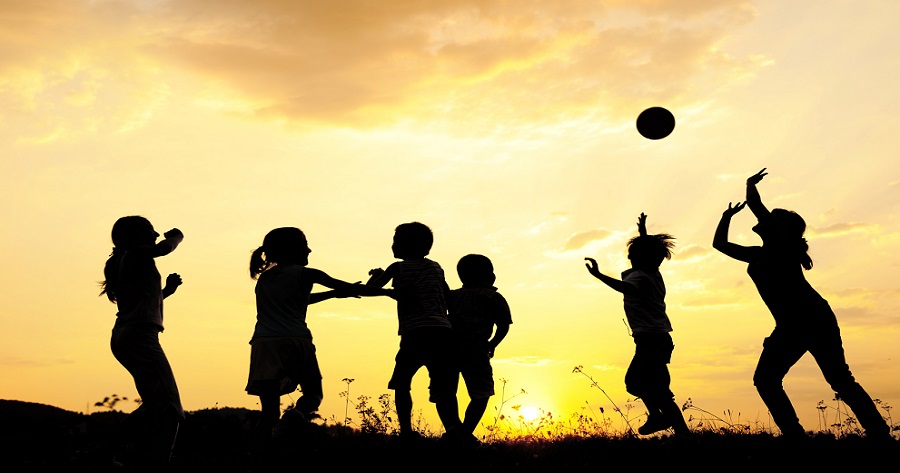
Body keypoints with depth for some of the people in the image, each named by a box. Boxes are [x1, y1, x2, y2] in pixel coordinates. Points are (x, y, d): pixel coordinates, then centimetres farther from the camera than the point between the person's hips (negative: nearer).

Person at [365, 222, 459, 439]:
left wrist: (377, 274, 36)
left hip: (416, 333, -3)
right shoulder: (436, 268, 22)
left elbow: (370, 288, 17)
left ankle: (406, 430, -2)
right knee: (442, 388, 0)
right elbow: (450, 299, 26)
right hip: (442, 331, 4)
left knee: (401, 383, 13)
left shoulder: (398, 268, 10)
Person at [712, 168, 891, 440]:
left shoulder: (782, 241, 1)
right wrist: (728, 213, 32)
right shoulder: (758, 255, 22)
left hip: (812, 318, -8)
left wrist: (751, 183, 10)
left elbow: (753, 202, -9)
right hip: (791, 324, 8)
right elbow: (719, 243, 32)